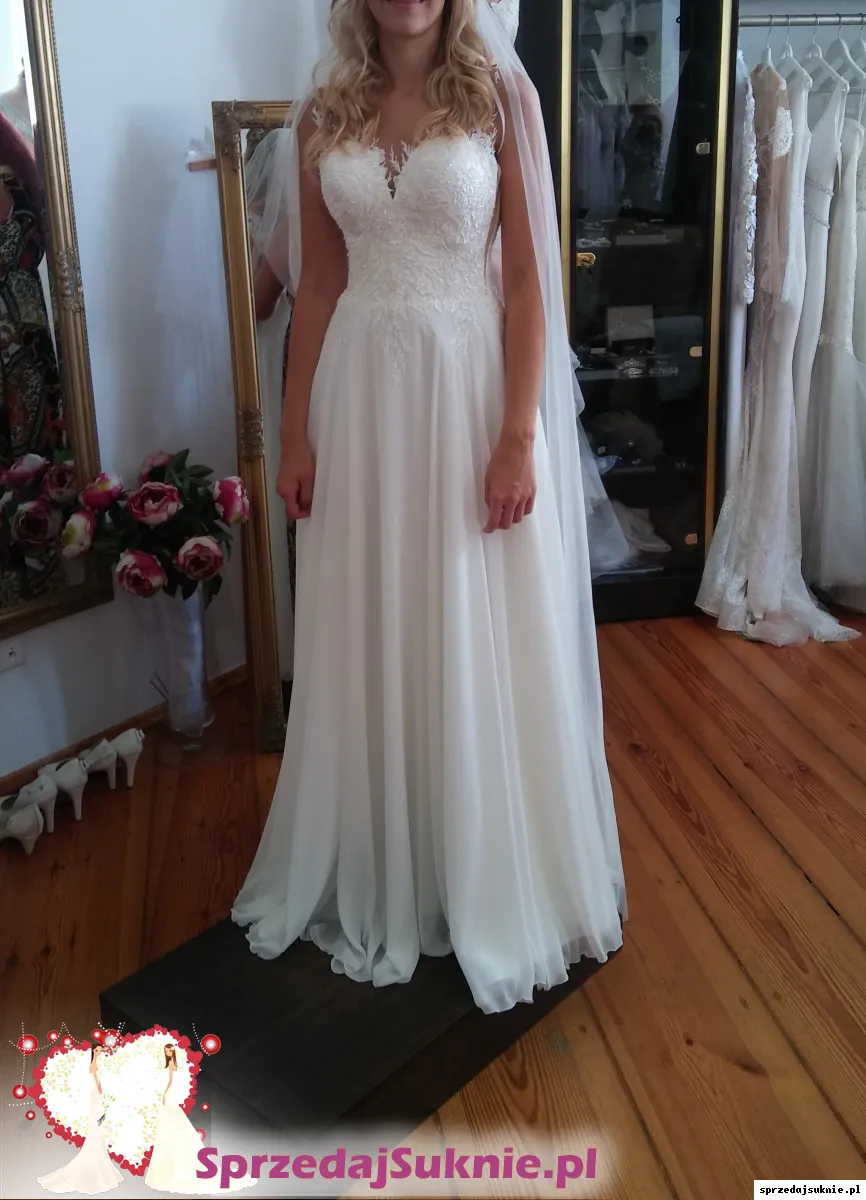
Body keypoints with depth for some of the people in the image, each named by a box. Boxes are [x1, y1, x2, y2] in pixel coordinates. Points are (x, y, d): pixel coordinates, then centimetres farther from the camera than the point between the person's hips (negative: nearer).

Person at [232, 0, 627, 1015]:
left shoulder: (500, 95, 0)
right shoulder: (326, 113, 9)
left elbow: (526, 279, -5)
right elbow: (318, 287, 9)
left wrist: (519, 437, -13)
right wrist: (295, 431, 4)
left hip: (470, 386, -3)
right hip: (362, 394, 3)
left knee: (482, 646, 5)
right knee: (366, 641, 10)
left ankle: (493, 883, 25)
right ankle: (378, 876, 30)